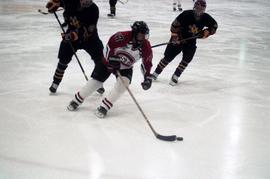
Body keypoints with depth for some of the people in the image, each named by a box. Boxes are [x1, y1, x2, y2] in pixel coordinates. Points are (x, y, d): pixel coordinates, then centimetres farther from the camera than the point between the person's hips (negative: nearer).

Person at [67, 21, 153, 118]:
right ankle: (77, 100, 17)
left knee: (122, 84, -22)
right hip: (109, 60, -2)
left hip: (126, 67, 3)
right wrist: (111, 58, -24)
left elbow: (147, 63, -8)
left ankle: (104, 107, -11)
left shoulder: (146, 46, -19)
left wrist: (148, 78, -14)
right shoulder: (122, 37, -32)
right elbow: (110, 45, -19)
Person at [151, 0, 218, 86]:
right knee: (168, 57, -2)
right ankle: (155, 73, 13)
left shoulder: (206, 18, -12)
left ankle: (175, 76, 2)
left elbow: (214, 25, 4)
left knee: (187, 59, -13)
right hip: (179, 38, -3)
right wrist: (174, 36, -21)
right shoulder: (186, 14, -22)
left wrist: (206, 32, -12)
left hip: (191, 41, 3)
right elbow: (175, 24, -16)